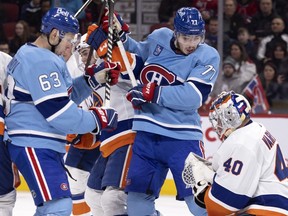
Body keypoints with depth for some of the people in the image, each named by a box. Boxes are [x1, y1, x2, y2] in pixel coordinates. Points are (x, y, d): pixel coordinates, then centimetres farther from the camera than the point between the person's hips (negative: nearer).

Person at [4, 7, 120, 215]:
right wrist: (99, 118, -13)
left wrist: (91, 79, 9)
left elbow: (64, 97, 22)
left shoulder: (30, 55, 16)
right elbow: (59, 113, -23)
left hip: (44, 145, 11)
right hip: (34, 146, -11)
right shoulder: (41, 62, -18)